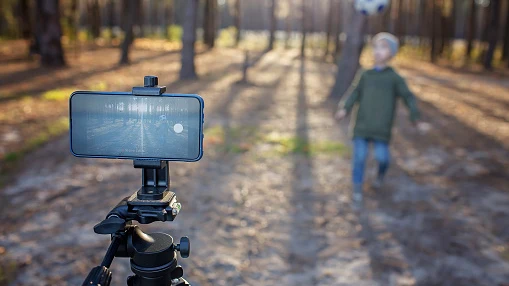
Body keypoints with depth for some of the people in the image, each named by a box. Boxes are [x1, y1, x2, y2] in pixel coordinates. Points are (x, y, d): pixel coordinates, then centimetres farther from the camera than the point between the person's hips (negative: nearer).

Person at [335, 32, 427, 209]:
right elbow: (357, 93, 15)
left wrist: (416, 118, -9)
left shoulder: (395, 78, -1)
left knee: (381, 155, -4)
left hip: (382, 127, -2)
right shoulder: (366, 75, 8)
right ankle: (357, 191, 9)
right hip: (362, 124, 2)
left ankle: (381, 173, 32)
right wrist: (345, 109, 1)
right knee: (359, 156, -2)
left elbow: (409, 98, 1)